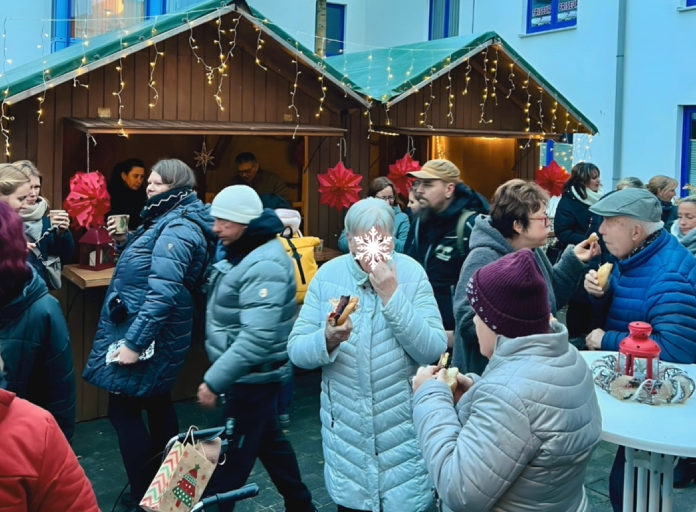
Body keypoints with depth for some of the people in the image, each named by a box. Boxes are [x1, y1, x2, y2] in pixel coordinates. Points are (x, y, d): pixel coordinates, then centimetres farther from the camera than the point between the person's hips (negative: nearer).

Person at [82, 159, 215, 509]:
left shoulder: (177, 229, -21)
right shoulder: (170, 221, 13)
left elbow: (162, 293, -29)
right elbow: (147, 263, 23)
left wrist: (133, 342, -29)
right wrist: (124, 242, 5)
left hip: (147, 333, -11)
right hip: (157, 332, 11)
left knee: (123, 408, -3)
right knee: (156, 402, 19)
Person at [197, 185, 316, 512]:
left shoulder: (264, 265, -24)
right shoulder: (242, 252, 8)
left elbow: (258, 337, -31)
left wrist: (214, 380, -28)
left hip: (252, 377, -10)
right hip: (248, 374, 10)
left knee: (231, 457, 0)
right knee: (269, 440, 21)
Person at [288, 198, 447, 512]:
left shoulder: (412, 273, -9)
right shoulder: (328, 275, -5)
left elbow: (433, 351, -17)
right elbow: (296, 350, -7)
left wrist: (392, 295, -24)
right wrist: (327, 339, -28)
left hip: (404, 429, -1)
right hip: (345, 428, 2)